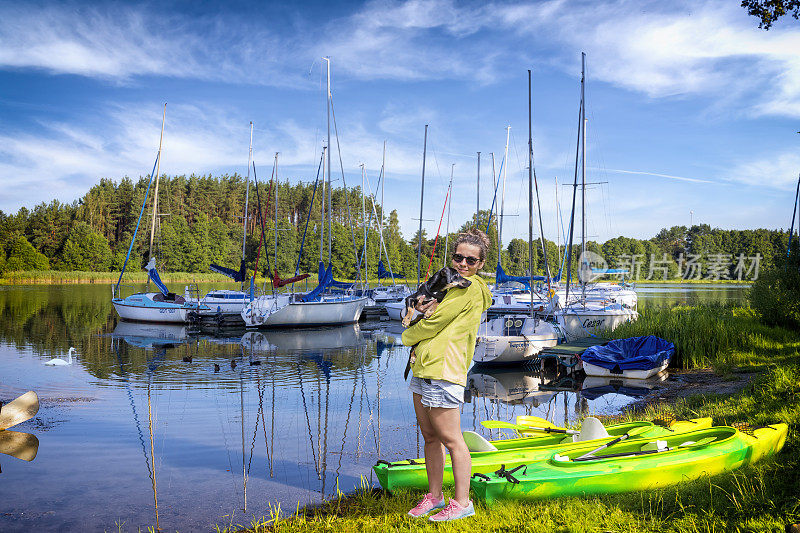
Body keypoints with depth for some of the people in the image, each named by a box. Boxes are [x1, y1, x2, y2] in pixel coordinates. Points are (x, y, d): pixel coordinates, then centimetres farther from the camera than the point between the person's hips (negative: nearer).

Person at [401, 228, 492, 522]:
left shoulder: (470, 289, -10)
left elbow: (434, 323, -12)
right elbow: (427, 314, 24)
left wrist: (408, 336, 5)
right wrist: (419, 308, 0)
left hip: (443, 371, -10)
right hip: (423, 368, 10)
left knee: (451, 439, -2)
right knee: (430, 437, 15)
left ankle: (462, 502, 9)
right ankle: (434, 496, 26)